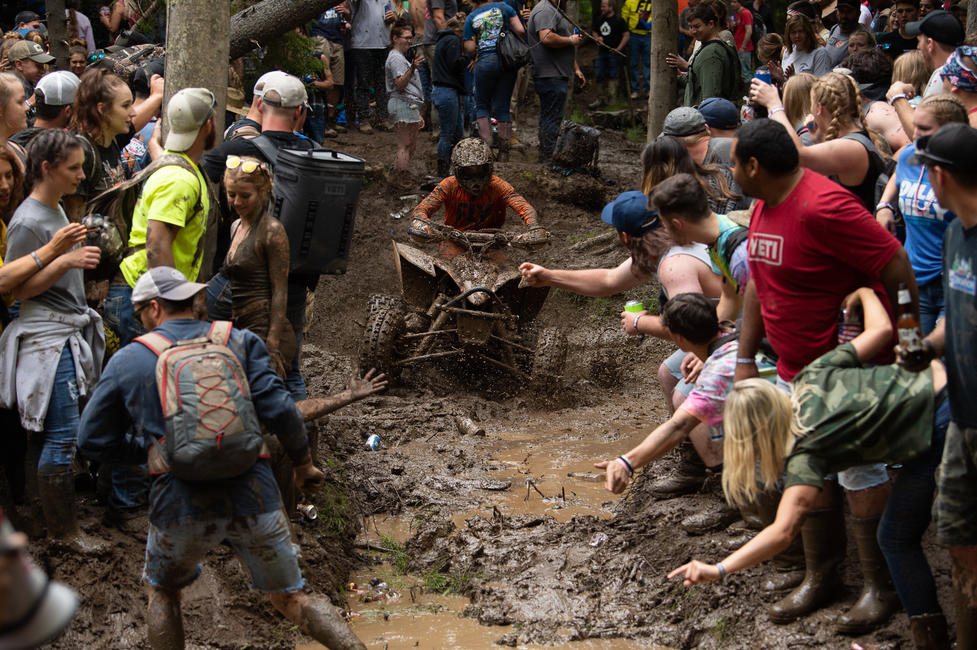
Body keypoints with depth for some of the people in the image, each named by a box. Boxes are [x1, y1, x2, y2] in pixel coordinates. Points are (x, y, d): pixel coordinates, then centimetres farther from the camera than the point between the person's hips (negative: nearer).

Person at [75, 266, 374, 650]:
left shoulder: (126, 361, 6)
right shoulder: (239, 342, 6)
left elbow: (93, 441, 9)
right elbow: (278, 411, -4)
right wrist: (303, 463, 11)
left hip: (180, 507, -1)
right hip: (253, 499, 1)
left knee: (163, 593, 27)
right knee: (291, 600, 12)